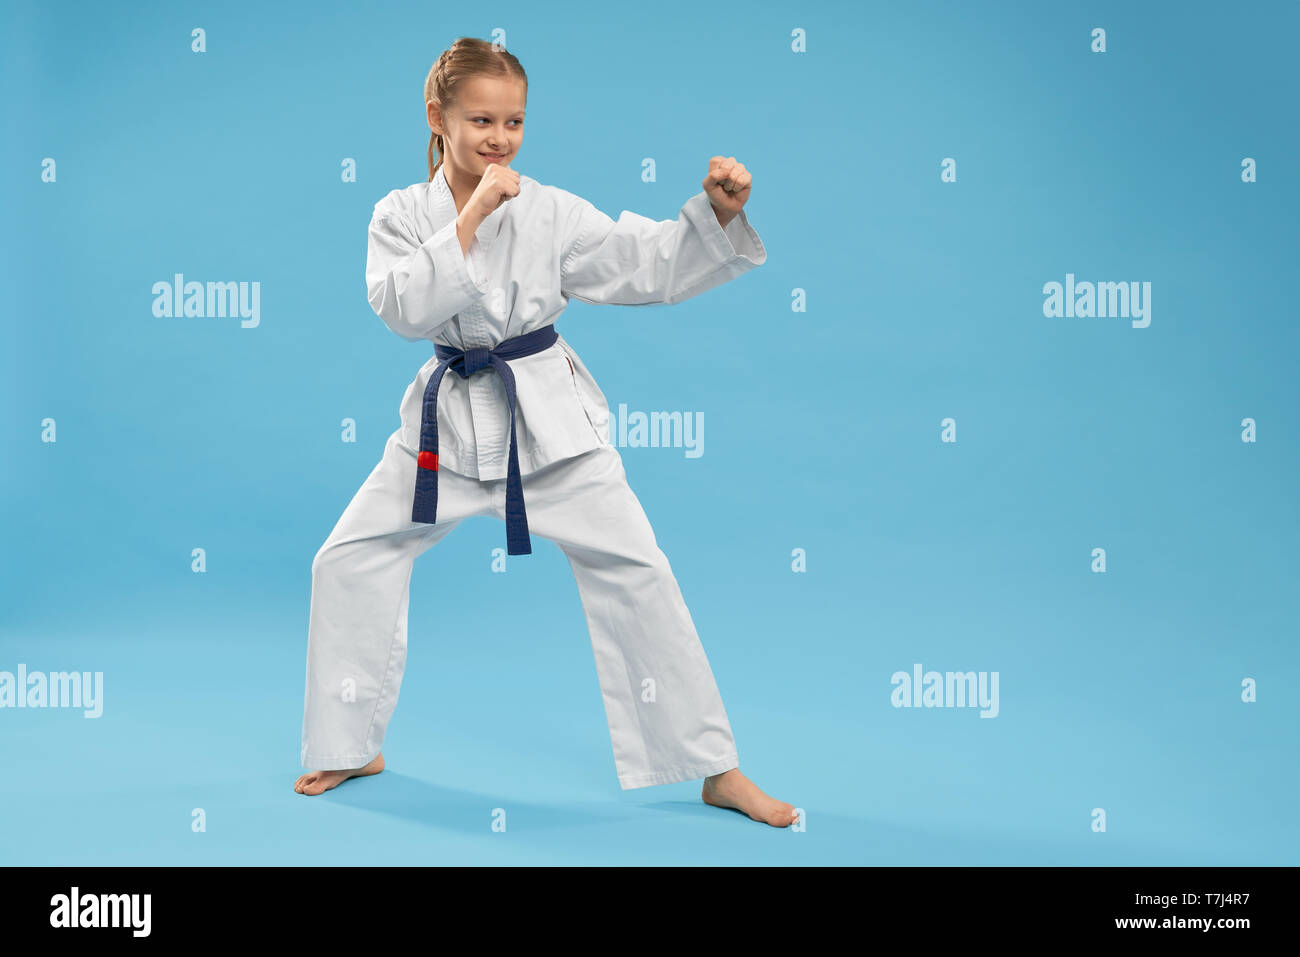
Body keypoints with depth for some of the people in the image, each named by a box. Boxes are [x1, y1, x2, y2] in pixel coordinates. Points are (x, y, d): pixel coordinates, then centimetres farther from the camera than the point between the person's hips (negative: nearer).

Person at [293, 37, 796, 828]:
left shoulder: (550, 211, -4)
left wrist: (720, 213, -24)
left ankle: (718, 770, 4)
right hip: (450, 417, 2)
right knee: (350, 559, 0)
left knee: (634, 571, -7)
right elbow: (405, 309, -18)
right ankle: (353, 750, 22)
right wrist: (471, 217, -22)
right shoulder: (402, 214, -1)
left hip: (549, 414, -1)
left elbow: (654, 266, -8)